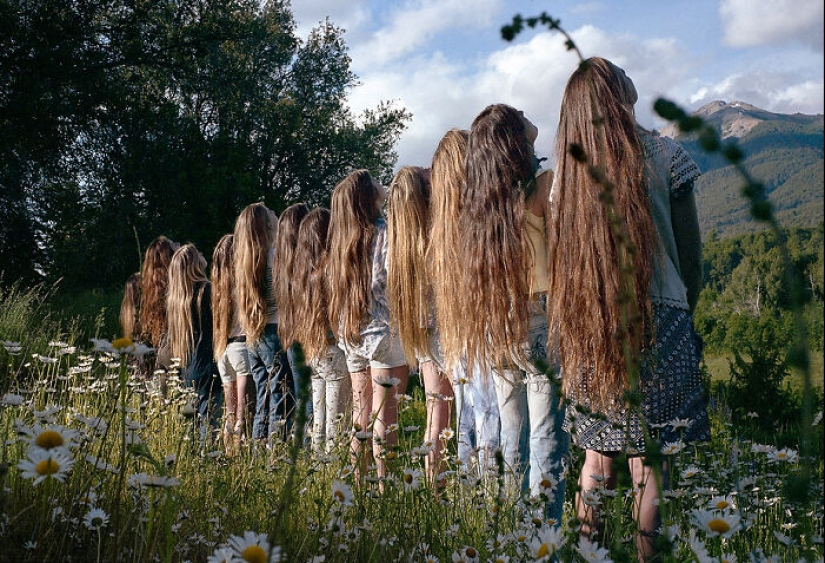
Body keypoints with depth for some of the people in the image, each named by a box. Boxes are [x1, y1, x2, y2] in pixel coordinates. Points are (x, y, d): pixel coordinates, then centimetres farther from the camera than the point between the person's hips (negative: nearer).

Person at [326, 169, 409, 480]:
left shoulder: (340, 239, 13)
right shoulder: (384, 232, -8)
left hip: (352, 338, 7)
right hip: (384, 334, -7)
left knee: (361, 418, 11)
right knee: (385, 418, -6)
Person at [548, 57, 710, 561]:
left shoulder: (567, 170, 5)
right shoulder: (663, 156, -3)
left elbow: (560, 257, 9)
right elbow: (690, 251, 1)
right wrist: (683, 311, 15)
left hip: (586, 333, 4)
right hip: (656, 325, -3)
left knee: (597, 453, 13)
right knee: (650, 461, 2)